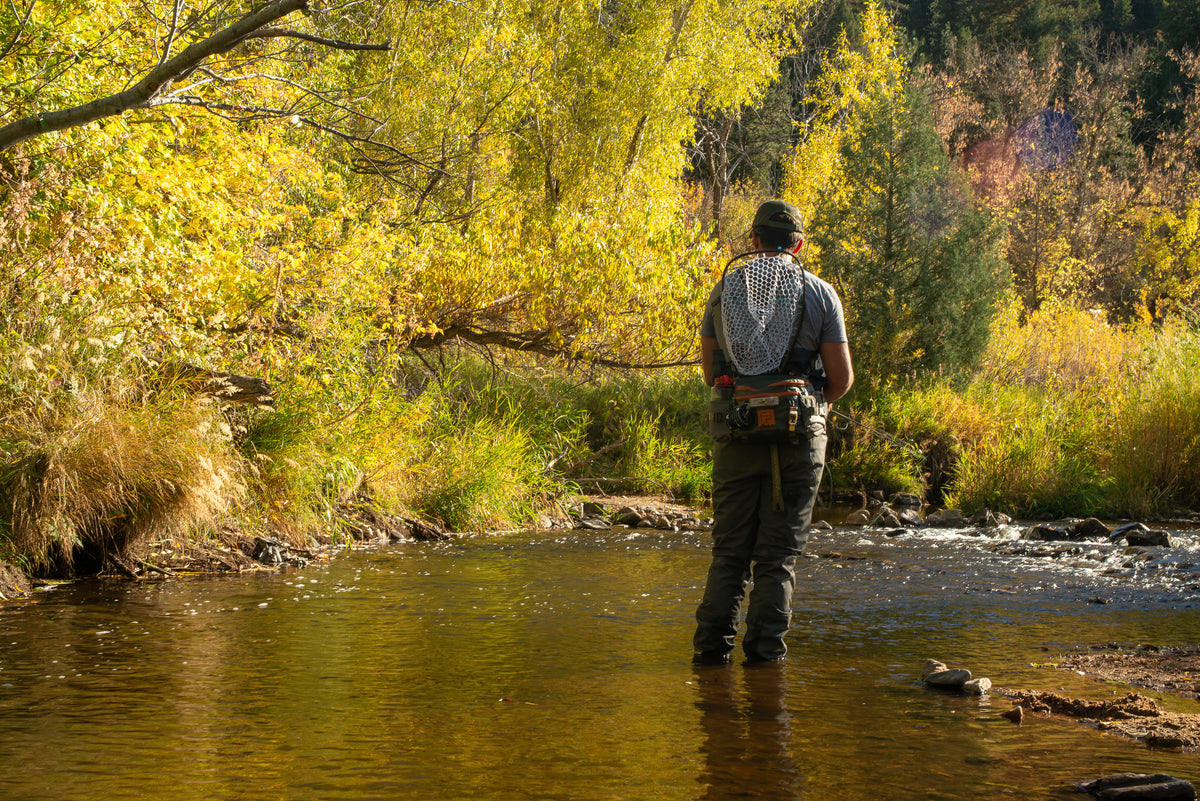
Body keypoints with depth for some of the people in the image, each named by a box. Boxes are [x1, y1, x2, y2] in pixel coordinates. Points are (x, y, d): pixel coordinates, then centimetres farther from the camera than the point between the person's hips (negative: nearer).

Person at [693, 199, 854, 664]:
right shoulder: (819, 293, 0)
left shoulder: (724, 290, 7)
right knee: (779, 551, 4)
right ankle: (764, 650, 2)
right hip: (799, 435, -2)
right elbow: (841, 378, -2)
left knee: (729, 549, 10)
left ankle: (713, 644, 4)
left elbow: (710, 369, 11)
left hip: (737, 433, 2)